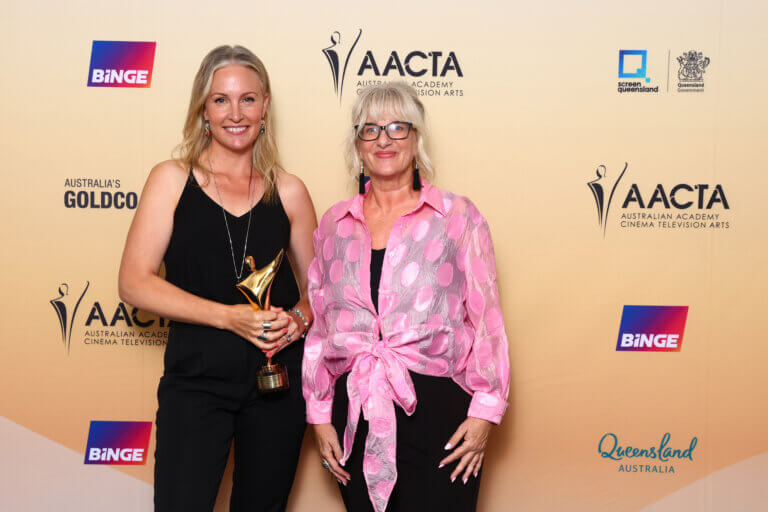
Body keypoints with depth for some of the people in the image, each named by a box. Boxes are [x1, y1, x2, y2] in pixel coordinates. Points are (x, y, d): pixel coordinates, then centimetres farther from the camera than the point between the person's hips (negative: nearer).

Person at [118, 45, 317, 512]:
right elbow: (135, 282, -6)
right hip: (196, 379, -2)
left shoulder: (288, 191, 5)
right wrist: (230, 316, -16)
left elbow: (317, 286, 13)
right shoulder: (172, 180, 0)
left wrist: (297, 320, -10)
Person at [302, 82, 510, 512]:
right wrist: (320, 415, 10)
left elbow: (486, 319, -1)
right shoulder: (336, 224, 10)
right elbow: (318, 324, 12)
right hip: (355, 413, 3)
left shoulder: (458, 216, 1)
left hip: (437, 409, -3)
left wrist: (485, 411, -6)